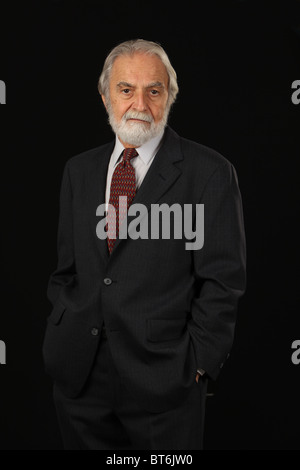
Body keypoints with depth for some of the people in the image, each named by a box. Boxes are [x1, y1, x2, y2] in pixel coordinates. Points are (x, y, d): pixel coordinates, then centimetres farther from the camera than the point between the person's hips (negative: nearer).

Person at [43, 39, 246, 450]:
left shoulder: (209, 172, -5)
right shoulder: (79, 170, 10)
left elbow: (222, 280, -7)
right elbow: (66, 267, 14)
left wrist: (197, 363, -10)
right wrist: (62, 333, 3)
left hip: (163, 380, -4)